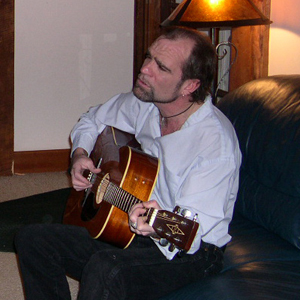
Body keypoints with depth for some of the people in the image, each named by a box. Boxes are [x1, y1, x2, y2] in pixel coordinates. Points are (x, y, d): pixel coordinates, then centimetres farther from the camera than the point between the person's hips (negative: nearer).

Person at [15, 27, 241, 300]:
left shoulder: (217, 145, -24)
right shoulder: (143, 104, -1)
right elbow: (92, 121, 20)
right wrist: (79, 155, 0)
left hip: (193, 251, -7)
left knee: (106, 269, -37)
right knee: (32, 239, -7)